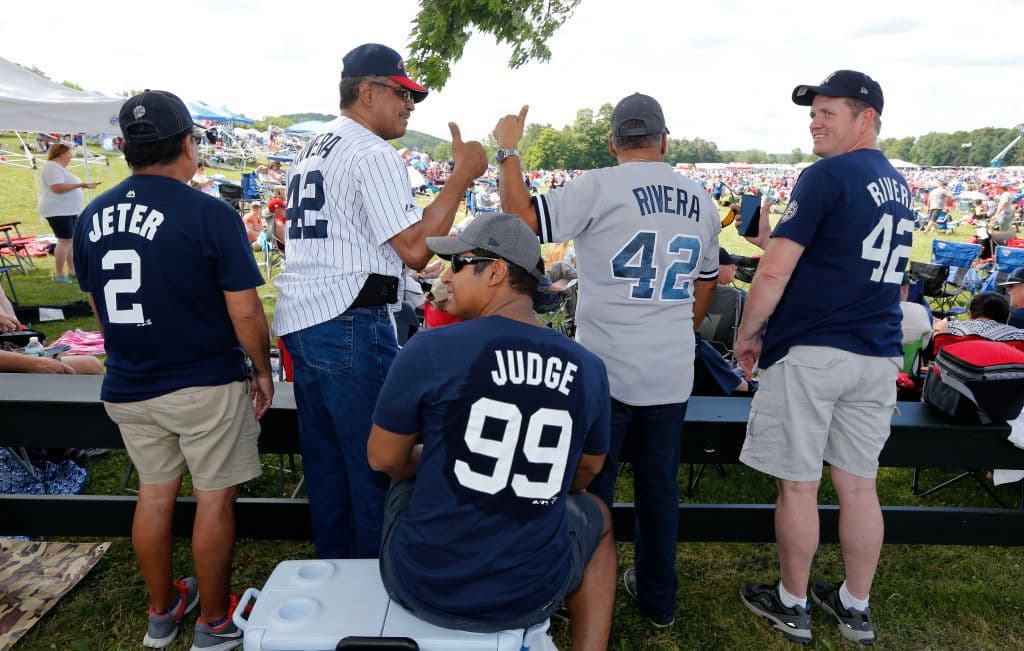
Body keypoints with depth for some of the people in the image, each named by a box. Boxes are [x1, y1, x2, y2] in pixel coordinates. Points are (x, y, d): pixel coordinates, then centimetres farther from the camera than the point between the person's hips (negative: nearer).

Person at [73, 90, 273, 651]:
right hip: (206, 385, -6)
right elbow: (245, 313, -17)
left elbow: (98, 307, 12)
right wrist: (263, 371, -3)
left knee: (154, 494, 20)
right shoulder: (209, 214, -17)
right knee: (214, 499, 9)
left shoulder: (91, 217, 3)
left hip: (127, 388, 6)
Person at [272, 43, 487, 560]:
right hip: (350, 324, -10)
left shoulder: (311, 149, 19)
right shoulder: (373, 153, -11)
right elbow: (415, 249, -18)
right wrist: (462, 176, -12)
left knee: (325, 465, 17)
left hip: (297, 319, 10)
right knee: (377, 465, 1)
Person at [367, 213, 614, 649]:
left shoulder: (429, 349, -17)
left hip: (423, 585, -1)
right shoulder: (588, 368, -7)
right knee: (597, 514, 32)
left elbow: (384, 460, -4)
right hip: (530, 596, 1)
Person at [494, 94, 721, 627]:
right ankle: (658, 599, 33)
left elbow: (521, 219, -14)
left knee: (590, 487, 10)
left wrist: (508, 151, -2)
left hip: (605, 373, -5)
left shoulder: (599, 188, -11)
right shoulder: (701, 201, 8)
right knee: (660, 487, 17)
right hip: (672, 377, 5)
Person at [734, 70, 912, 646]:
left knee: (798, 484, 6)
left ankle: (792, 605, 22)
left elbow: (775, 270, -17)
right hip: (879, 356, 8)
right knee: (858, 484, 15)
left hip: (810, 353, -8)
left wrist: (748, 334, -5)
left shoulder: (827, 176, -11)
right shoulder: (901, 186, 16)